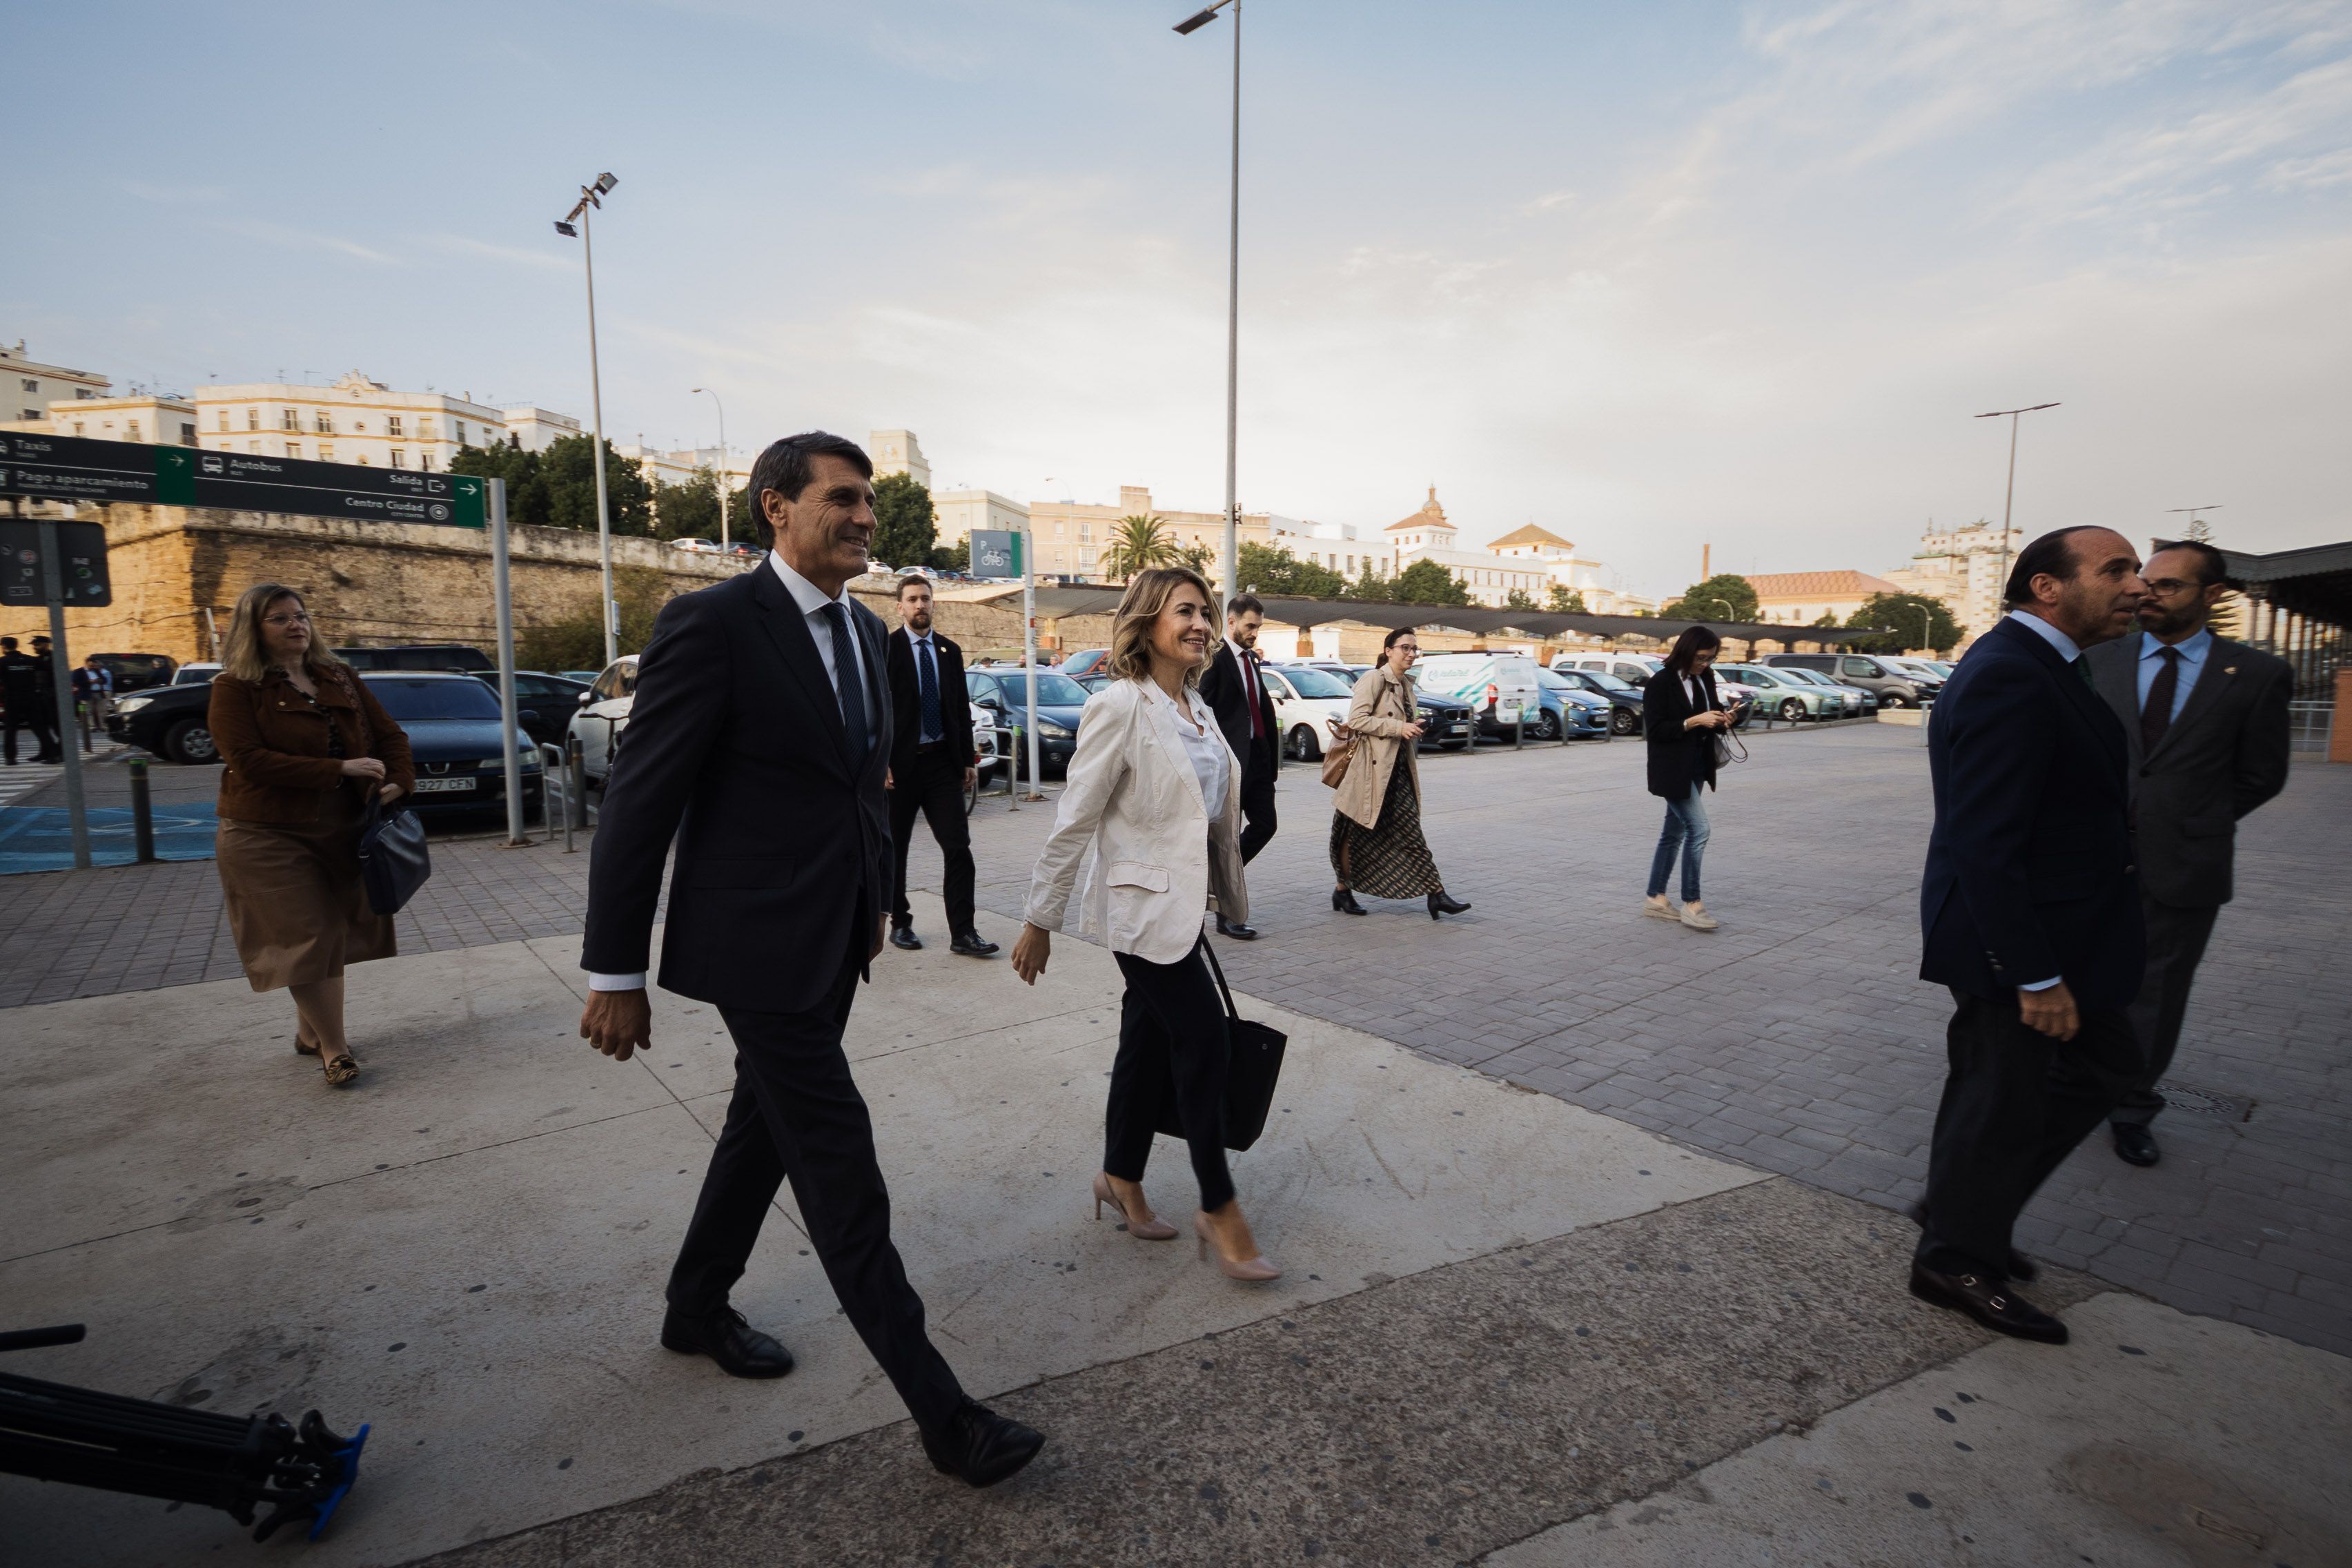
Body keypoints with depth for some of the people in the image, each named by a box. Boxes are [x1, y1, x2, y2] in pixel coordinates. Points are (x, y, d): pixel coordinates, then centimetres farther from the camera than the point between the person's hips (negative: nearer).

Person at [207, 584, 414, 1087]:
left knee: (332, 934, 12)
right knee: (307, 939, -4)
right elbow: (250, 761, -17)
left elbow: (389, 734, 8)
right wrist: (340, 769, -24)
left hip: (342, 831, 5)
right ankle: (334, 1048, 3)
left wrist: (398, 782, -11)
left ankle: (310, 1032, 28)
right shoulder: (235, 688, -6)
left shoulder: (340, 679, 10)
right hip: (269, 837, -5)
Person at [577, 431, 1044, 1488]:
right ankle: (939, 1411, 11)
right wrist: (615, 974, -12)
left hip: (834, 942, 8)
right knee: (840, 1170, -1)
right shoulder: (712, 625, -16)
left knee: (765, 1127, 23)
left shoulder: (864, 630, 9)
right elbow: (640, 803, -15)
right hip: (761, 946, -8)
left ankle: (697, 1310, 47)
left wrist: (877, 900, 19)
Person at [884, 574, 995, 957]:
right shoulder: (885, 649, -4)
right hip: (901, 764, -3)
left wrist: (968, 760, 9)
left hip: (942, 762, 3)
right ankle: (900, 924, 25)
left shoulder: (949, 651, 11)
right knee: (895, 850, 9)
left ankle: (963, 932, 0)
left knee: (958, 847, -3)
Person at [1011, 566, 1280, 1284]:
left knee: (1151, 1041, 16)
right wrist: (1039, 920, -11)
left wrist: (1209, 900, 21)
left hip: (1182, 905, 8)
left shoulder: (1195, 706, 9)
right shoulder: (1120, 707, -16)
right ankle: (1219, 1209, 15)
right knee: (1205, 1041, -3)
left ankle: (1121, 1179, 34)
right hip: (1142, 907, -8)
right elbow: (1074, 821, -15)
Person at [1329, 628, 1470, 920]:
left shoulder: (1406, 684, 16)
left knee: (1411, 833, 3)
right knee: (1357, 834, 5)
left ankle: (1436, 895, 0)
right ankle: (1343, 891, 20)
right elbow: (1356, 719, -20)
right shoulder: (1373, 679, -10)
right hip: (1372, 769, -7)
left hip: (1399, 772, 8)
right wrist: (1398, 727, -21)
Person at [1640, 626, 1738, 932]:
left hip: (1697, 769, 8)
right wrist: (1693, 722, -23)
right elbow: (1655, 730, -16)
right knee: (1699, 829, -12)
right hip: (1673, 771, -8)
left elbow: (1712, 714, 18)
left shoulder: (1705, 679, 7)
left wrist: (1723, 720, -4)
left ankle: (1655, 899, 20)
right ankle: (1691, 903, -2)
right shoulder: (1660, 683, -13)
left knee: (1674, 832, 12)